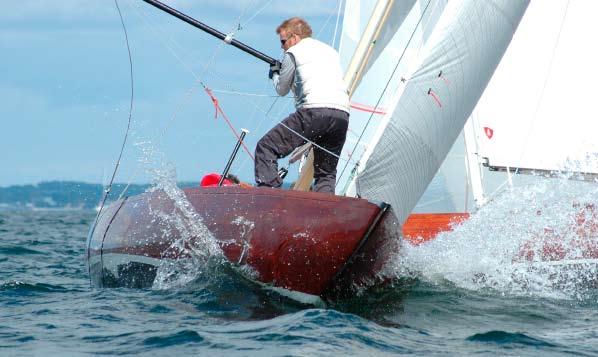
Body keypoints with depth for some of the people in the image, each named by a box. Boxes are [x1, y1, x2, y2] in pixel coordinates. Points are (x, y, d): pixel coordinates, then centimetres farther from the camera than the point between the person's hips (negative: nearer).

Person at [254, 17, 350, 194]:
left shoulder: (293, 52, 11)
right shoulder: (331, 51, 30)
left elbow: (282, 90, 18)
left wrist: (275, 74, 40)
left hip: (314, 111, -6)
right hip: (342, 115, 6)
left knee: (266, 148, -2)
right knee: (326, 173, 17)